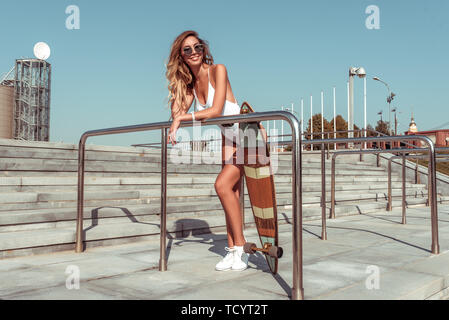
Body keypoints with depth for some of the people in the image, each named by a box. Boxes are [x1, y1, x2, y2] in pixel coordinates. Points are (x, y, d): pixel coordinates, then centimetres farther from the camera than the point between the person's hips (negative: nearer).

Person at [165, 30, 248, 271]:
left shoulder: (217, 70, -15)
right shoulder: (189, 81, 6)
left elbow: (216, 110, -24)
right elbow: (178, 113, -1)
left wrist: (182, 118, -21)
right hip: (228, 138, 8)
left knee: (223, 184, -18)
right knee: (232, 193, 5)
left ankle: (241, 248, -8)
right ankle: (233, 250, 12)